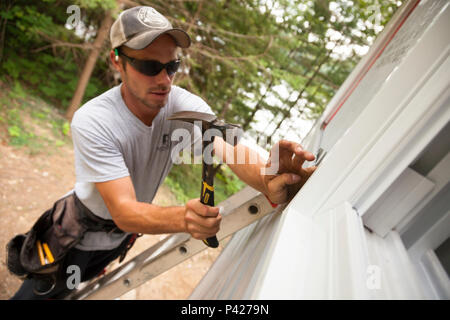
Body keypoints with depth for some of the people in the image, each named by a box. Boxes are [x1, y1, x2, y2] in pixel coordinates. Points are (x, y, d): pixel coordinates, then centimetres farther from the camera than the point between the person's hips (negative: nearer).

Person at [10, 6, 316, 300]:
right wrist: (184, 216, -58)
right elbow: (123, 212, -39)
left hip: (122, 235, 4)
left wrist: (268, 180, -61)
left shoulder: (187, 107, -23)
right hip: (78, 236, -4)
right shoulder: (92, 122, -34)